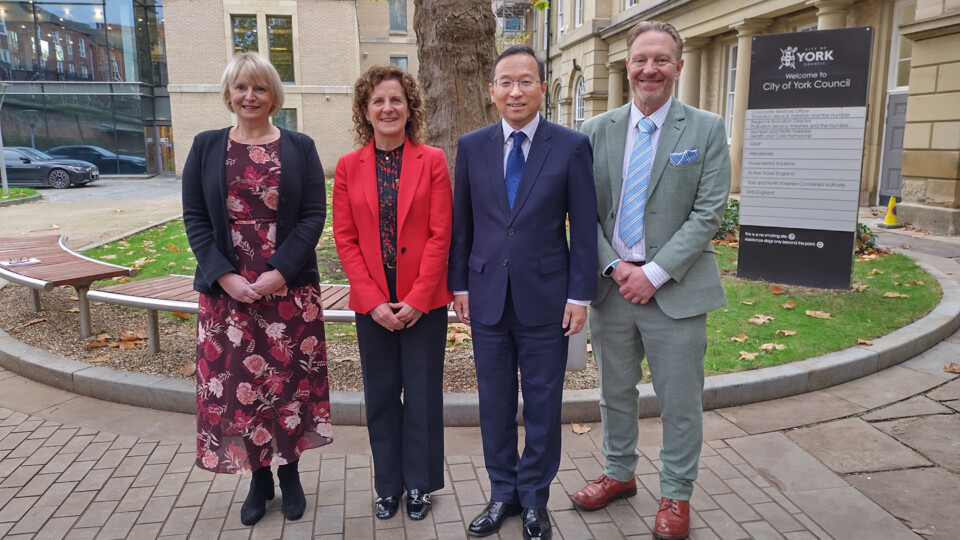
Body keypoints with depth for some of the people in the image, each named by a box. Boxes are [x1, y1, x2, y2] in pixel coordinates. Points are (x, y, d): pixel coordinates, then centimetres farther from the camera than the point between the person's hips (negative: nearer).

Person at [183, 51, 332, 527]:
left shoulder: (299, 148, 4)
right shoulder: (206, 147, 7)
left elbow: (314, 216, -3)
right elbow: (194, 218, 3)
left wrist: (280, 272, -14)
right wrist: (225, 275, -10)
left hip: (289, 288, -1)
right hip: (226, 290, 1)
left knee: (288, 378, 5)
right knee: (237, 382, 5)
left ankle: (289, 472, 24)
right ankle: (258, 478, 22)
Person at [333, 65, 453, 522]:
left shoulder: (432, 160, -2)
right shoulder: (349, 166, 3)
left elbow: (440, 234, -6)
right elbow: (345, 239, 0)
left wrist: (416, 299, -12)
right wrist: (373, 300, -8)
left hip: (424, 302, -1)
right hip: (372, 304, 2)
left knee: (422, 394, 8)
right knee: (381, 394, 12)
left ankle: (419, 484, 27)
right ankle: (388, 485, 29)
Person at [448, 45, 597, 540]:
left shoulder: (572, 146, -4)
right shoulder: (471, 147, 4)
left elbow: (584, 226, -3)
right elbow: (461, 223, 8)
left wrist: (580, 294, -6)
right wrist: (459, 284, 5)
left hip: (546, 299, -2)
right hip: (487, 297, 3)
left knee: (543, 406, 10)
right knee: (494, 402, 13)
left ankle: (534, 500, 29)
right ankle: (502, 493, 32)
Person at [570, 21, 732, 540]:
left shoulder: (706, 129, -2)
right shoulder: (597, 130, 5)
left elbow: (708, 213, -8)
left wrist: (654, 274, -15)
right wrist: (614, 267, -10)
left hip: (675, 289, -2)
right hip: (611, 284, 3)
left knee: (680, 403, 8)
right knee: (615, 392, 17)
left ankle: (676, 496, 28)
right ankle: (619, 473, 38)